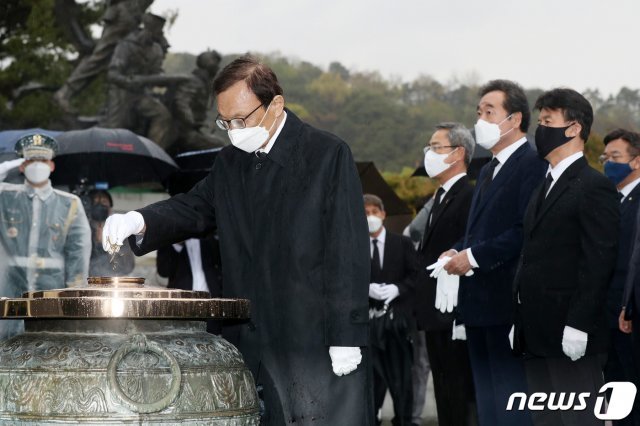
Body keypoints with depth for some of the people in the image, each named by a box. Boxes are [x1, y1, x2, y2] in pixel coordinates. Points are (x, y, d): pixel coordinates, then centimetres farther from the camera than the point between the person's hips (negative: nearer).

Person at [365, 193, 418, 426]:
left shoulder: (402, 243, 8)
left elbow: (415, 275, 4)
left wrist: (397, 289, -12)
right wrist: (366, 289, -16)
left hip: (397, 315, 1)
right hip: (367, 317, -1)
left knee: (400, 371, 4)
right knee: (372, 372, 0)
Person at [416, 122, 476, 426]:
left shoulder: (469, 196, -13)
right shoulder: (441, 197, 18)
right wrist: (423, 310, 14)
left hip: (455, 317, -10)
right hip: (436, 316, 10)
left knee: (462, 394, -6)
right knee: (445, 396, 14)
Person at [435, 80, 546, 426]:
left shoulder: (533, 165, -12)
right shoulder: (488, 171, 19)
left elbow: (527, 231, -22)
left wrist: (473, 256, -18)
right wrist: (457, 251, 3)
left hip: (509, 303, -10)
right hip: (479, 305, 10)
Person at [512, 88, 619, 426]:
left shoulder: (594, 188, -9)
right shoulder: (546, 187, 19)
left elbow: (598, 262, -15)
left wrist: (578, 326, -20)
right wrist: (521, 322, 14)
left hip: (572, 335, -9)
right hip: (537, 335, 9)